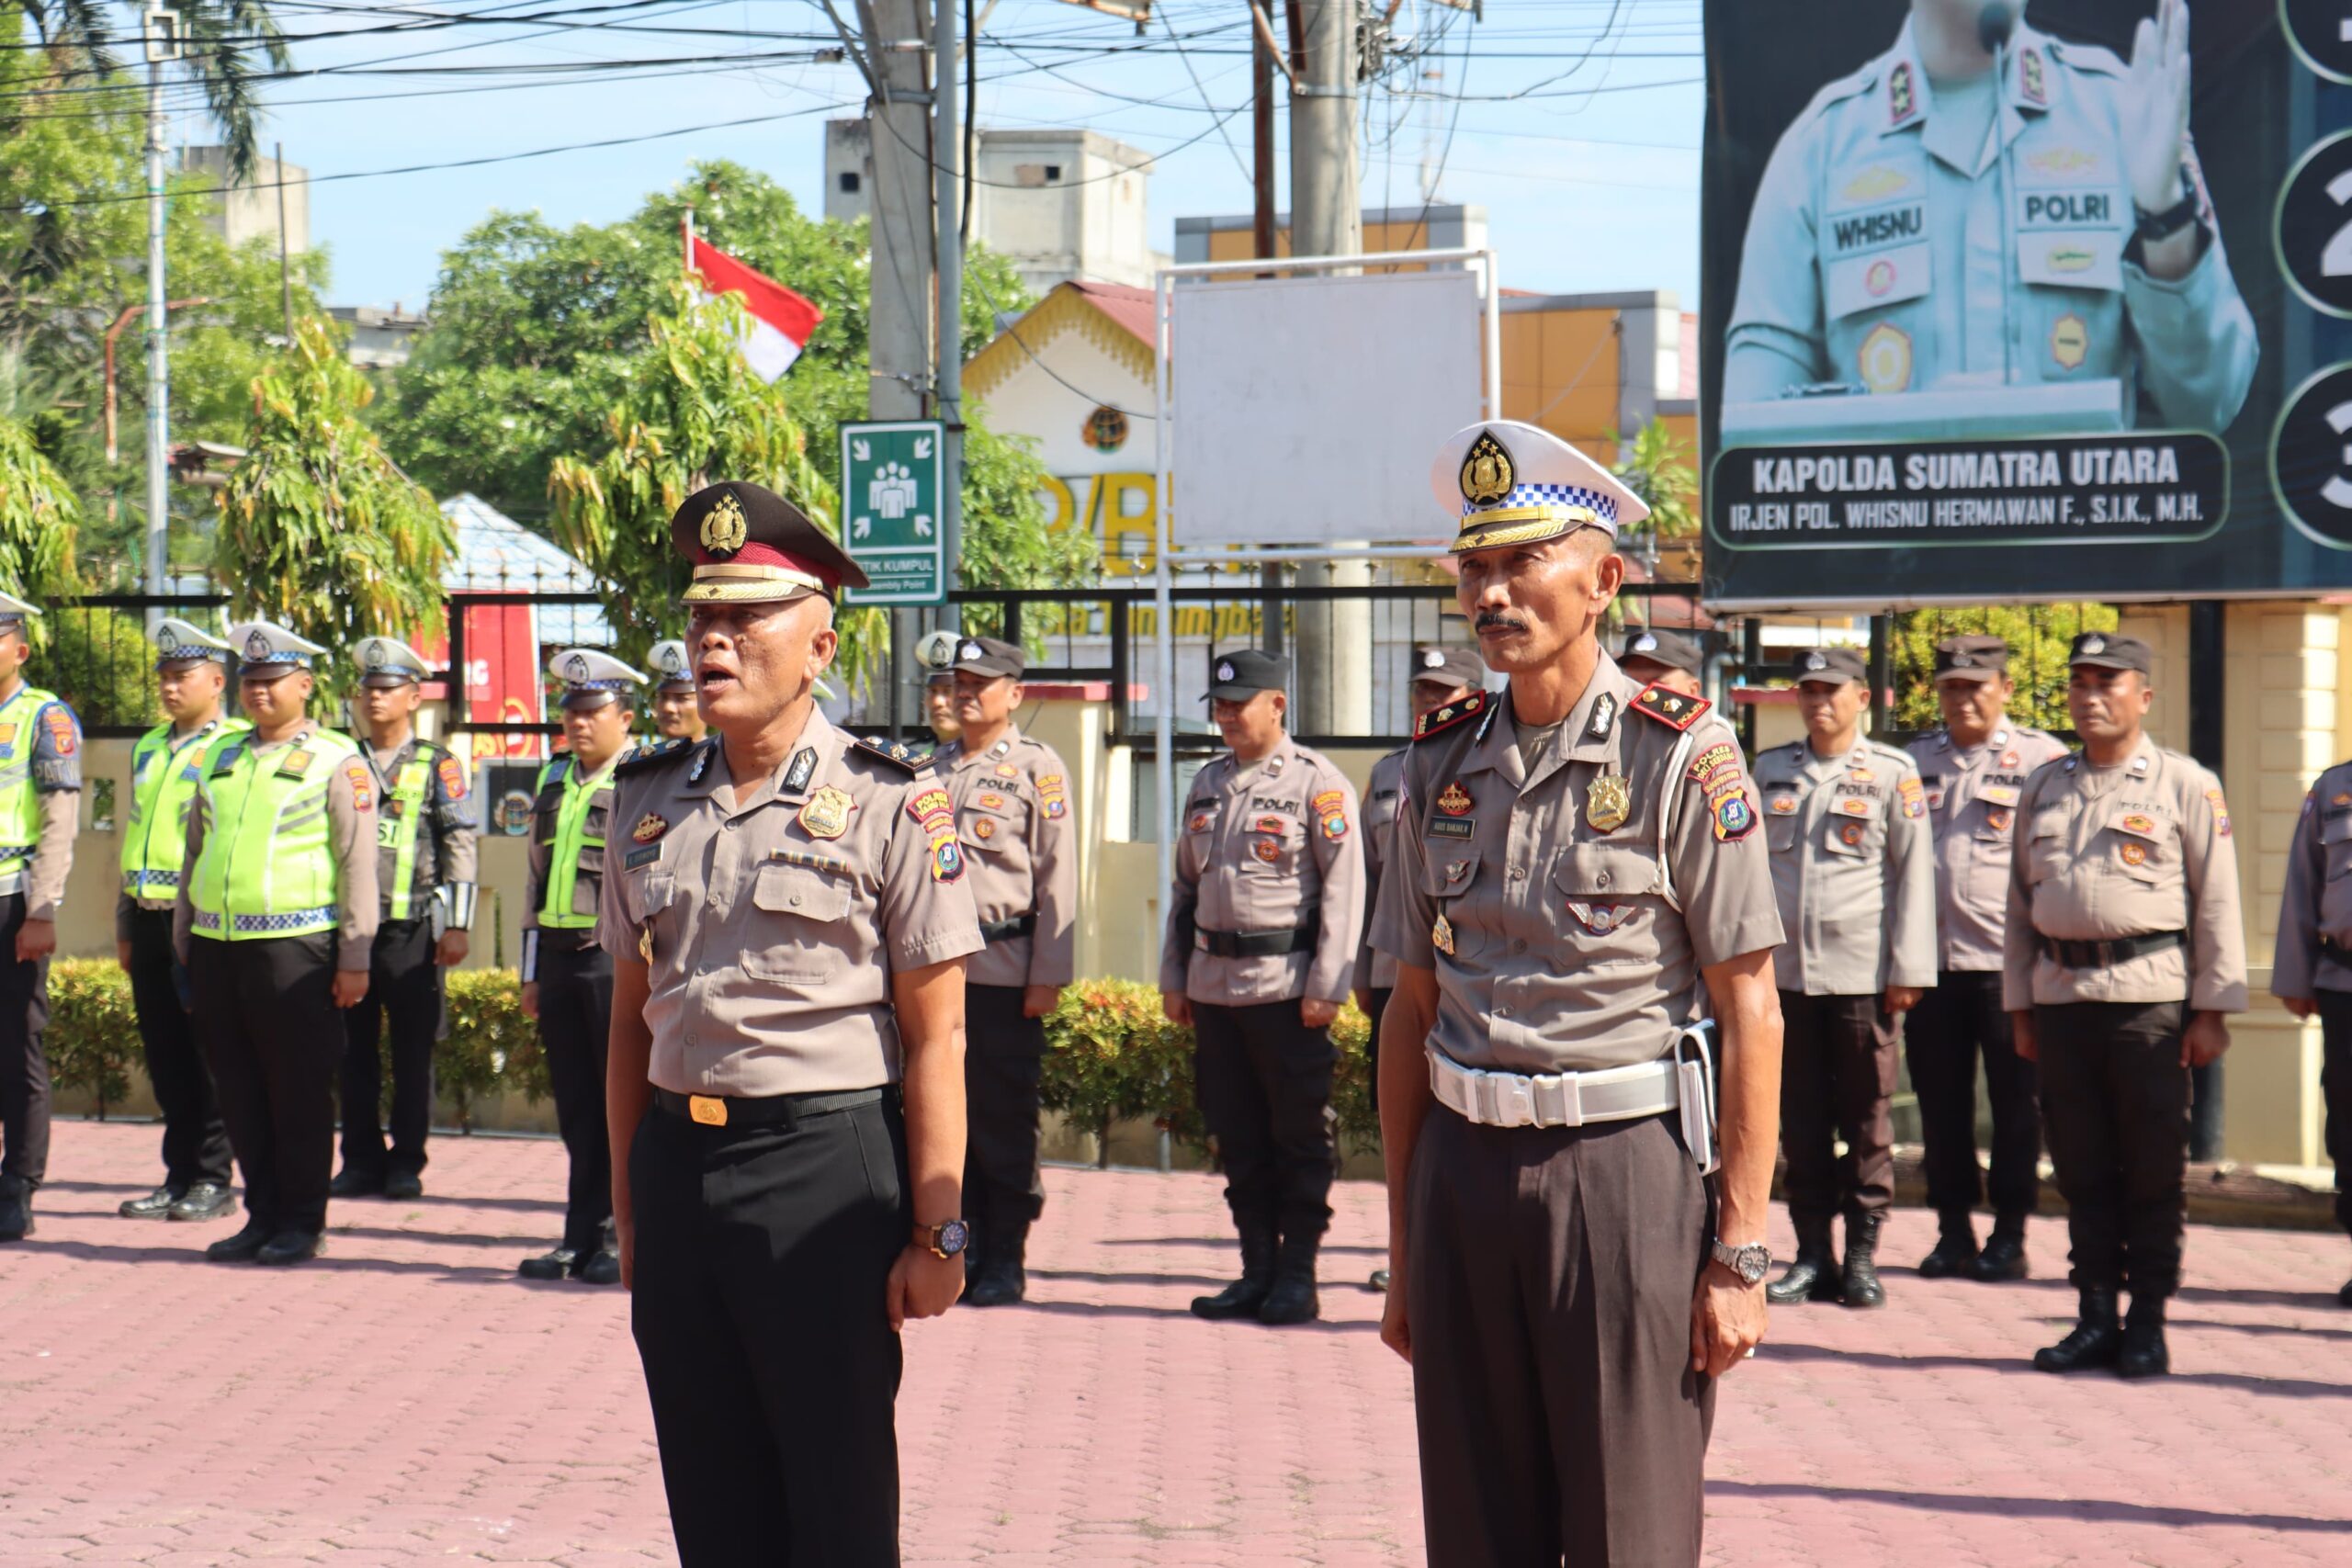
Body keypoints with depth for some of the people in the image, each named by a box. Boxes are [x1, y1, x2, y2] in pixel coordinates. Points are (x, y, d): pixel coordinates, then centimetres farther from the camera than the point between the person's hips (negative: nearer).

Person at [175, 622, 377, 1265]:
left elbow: (358, 863, -4)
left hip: (294, 946, -6)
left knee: (299, 1092, 0)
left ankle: (302, 1224, 8)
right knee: (238, 1092, 8)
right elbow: (195, 853, 22)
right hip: (216, 948, 6)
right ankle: (262, 1217, 17)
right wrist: (183, 942, 17)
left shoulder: (337, 761, -1)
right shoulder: (222, 758, 17)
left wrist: (355, 958, -9)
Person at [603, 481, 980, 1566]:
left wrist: (936, 1234, -11)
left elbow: (936, 1037, -8)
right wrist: (628, 1210, 12)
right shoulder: (651, 803, 10)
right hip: (677, 1161, 5)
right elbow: (632, 1021, 14)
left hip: (828, 1164, -5)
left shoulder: (890, 805, -6)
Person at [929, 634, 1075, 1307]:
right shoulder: (934, 767, 14)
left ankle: (1006, 1258, 7)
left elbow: (1057, 878, -6)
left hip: (1005, 970, -5)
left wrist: (1048, 976, -11)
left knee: (1005, 1119, 0)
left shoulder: (1038, 768, -2)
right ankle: (968, 1244, 15)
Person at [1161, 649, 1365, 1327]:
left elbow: (1344, 887, -8)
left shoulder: (1318, 784, -4)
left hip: (1287, 987, -6)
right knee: (1237, 1138, 9)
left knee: (1300, 1138, 1)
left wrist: (1327, 986, -14)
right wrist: (1173, 978, 13)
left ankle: (1297, 1277, 7)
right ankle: (1258, 1271, 16)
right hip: (1215, 986, 6)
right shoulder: (1207, 785, 15)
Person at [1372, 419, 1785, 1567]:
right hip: (1464, 1171, 5)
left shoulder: (1679, 756, -6)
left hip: (1624, 1172, -5)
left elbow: (1750, 1016, -6)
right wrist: (1402, 1251, 12)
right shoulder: (1443, 763, 9)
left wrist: (1738, 1254, -10)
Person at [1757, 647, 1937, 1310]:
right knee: (1800, 1118, 5)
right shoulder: (1771, 771, 12)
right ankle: (1813, 1253, 12)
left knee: (1866, 1117, 2)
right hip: (1785, 971, 3)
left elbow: (1914, 871, 1)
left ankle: (1862, 1254, 9)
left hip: (1862, 972, -3)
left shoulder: (1892, 773, 2)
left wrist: (1909, 969, -4)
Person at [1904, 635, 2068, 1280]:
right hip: (1931, 958, 4)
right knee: (1940, 1101, 7)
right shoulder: (1914, 761, 13)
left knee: (2015, 1102, 2)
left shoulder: (2042, 758, 1)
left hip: (2010, 961, -4)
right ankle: (1953, 1231, 17)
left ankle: (2009, 1234, 11)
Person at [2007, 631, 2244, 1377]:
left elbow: (2218, 904, -1)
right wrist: (2020, 1006, 12)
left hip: (2150, 999, -4)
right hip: (2060, 999, 4)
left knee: (2153, 1169, 0)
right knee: (2081, 1168, 7)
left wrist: (2213, 1009, -6)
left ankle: (2148, 1323, 8)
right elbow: (2021, 903, 17)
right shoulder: (2043, 786, 14)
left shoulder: (2185, 785, 1)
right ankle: (2096, 1318, 14)